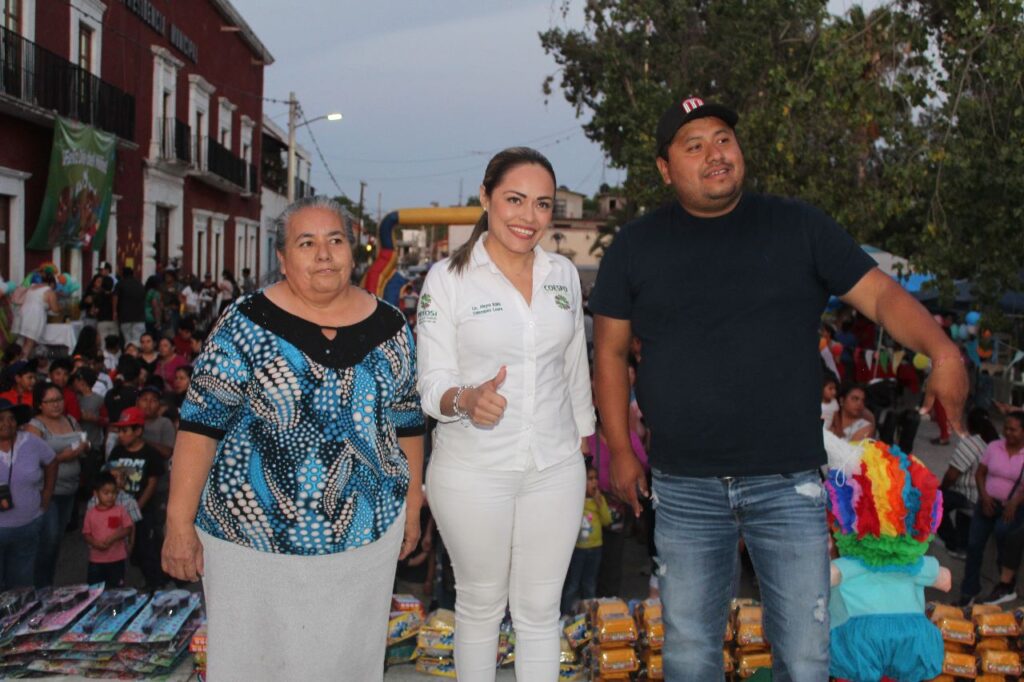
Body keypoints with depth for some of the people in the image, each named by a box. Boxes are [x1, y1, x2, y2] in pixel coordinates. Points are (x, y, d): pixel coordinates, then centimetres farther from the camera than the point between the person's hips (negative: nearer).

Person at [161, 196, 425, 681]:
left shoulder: (389, 328, 2)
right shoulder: (247, 325, -8)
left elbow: (405, 421, 10)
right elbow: (200, 422, -9)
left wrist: (413, 504, 11)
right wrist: (179, 521, -12)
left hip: (368, 532, 3)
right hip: (256, 534, -2)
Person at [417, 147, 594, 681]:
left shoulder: (563, 274, 6)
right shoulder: (447, 278, -7)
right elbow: (433, 382, -11)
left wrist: (582, 436, 18)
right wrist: (466, 400, -31)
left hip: (555, 468, 3)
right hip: (473, 472, -3)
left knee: (540, 609, 11)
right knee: (480, 604, 13)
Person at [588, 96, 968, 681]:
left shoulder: (799, 227, 2)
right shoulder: (636, 247, 4)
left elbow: (880, 293, -2)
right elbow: (610, 351, 8)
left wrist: (944, 352, -20)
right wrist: (620, 450, 4)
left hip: (790, 482, 0)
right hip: (686, 487, 1)